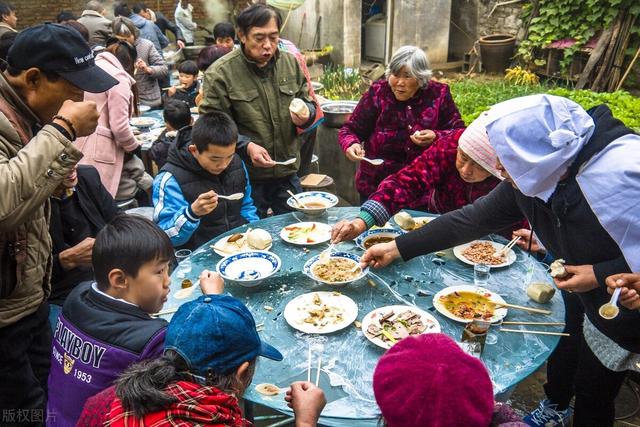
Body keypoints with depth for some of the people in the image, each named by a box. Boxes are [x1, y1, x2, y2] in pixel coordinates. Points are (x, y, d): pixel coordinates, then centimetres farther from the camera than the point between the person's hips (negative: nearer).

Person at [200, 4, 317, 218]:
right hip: (246, 178, -4)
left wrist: (306, 114, -9)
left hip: (288, 173, 4)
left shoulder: (291, 63, 3)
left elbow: (308, 103, 14)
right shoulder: (220, 74, -11)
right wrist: (246, 146, -23)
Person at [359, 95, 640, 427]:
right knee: (562, 361, 26)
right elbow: (476, 218, -9)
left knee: (593, 395, 11)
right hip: (580, 293, 6)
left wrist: (602, 274, -30)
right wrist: (399, 247, -9)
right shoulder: (531, 177, -15)